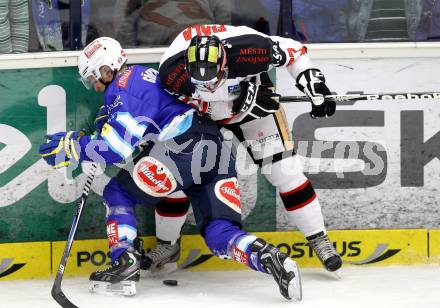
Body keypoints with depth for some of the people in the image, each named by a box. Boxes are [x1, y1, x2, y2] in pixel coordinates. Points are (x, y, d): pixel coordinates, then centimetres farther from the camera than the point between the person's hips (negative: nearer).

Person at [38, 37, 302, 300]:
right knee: (220, 234, 6)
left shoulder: (121, 87, 2)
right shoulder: (147, 74, 30)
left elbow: (120, 146, -8)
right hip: (217, 154, 9)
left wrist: (74, 147, -1)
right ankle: (269, 258, -18)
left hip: (182, 148, -9)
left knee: (117, 193, 10)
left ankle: (125, 262, -2)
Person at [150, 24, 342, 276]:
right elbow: (197, 103, -26)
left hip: (253, 101, -1)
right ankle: (167, 245, 20)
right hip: (199, 114, 1)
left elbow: (292, 50, -21)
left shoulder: (245, 49, -39)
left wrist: (316, 89, -22)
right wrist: (242, 101, -38)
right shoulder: (172, 71, -37)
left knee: (286, 172, -8)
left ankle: (319, 239, 5)